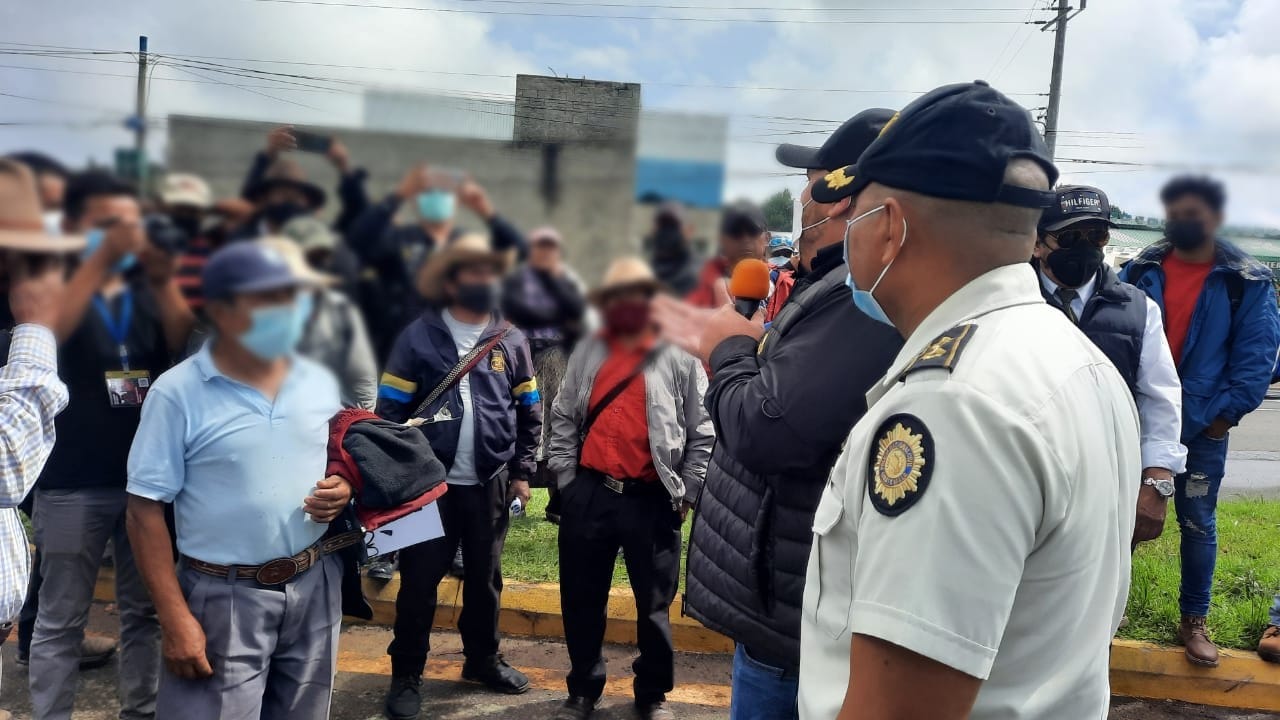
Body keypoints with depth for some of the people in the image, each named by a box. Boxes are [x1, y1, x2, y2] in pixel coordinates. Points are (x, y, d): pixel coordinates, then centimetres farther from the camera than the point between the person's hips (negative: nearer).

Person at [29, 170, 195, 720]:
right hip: (72, 482, -3)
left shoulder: (148, 287, 9)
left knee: (146, 611, 12)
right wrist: (99, 260, -29)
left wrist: (164, 280, -22)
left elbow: (186, 344, -7)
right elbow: (46, 332, -23)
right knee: (61, 619, 4)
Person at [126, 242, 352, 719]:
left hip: (316, 586, 5)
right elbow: (146, 510, -10)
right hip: (224, 597, -5)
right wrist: (175, 619, -14)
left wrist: (343, 491, -6)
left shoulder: (320, 382, 5)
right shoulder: (177, 393, -11)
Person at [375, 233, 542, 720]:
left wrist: (522, 472, 6)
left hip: (491, 482, 3)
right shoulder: (419, 335, -4)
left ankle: (482, 659, 33)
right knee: (419, 579, 5)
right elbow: (390, 409, -4)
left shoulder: (511, 340, 5)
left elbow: (529, 412, 10)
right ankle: (407, 673, 19)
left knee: (485, 576, 15)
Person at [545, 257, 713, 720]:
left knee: (654, 604, 8)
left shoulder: (679, 358, 1)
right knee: (582, 599, 11)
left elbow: (702, 433, 0)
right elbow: (563, 419, 11)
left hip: (652, 500, -3)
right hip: (588, 494, 3)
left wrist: (686, 493, -3)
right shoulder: (587, 353, 10)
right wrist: (566, 478, 4)